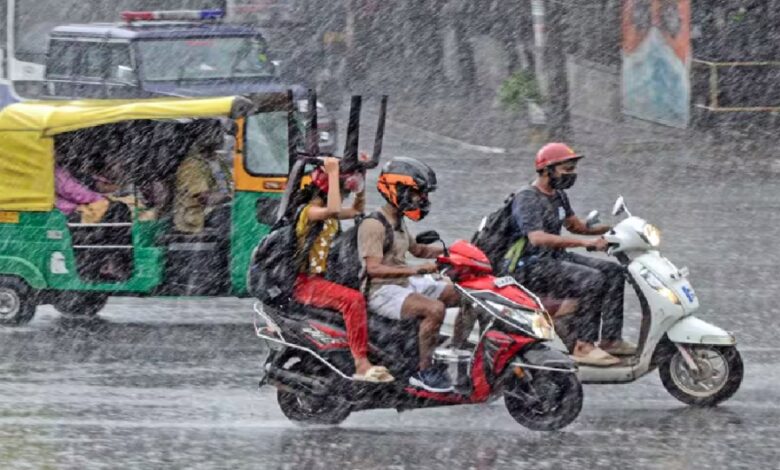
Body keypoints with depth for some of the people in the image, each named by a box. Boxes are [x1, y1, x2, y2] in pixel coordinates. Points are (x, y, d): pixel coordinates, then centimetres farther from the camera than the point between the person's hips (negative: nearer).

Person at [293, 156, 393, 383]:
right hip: (305, 282, -10)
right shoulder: (310, 211, -12)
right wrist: (333, 172, -28)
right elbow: (333, 210, -34)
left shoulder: (326, 212, 17)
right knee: (353, 300, -31)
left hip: (321, 279, 10)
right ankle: (361, 364, -36)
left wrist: (360, 176, 22)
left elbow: (357, 209, 33)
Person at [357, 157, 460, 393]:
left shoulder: (398, 223, 17)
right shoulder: (373, 225, -15)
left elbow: (416, 249, 33)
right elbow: (373, 268, -24)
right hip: (382, 291, -10)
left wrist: (446, 250, 15)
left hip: (407, 284, 10)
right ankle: (423, 371, -25)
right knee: (435, 308, -32)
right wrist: (415, 270, -32)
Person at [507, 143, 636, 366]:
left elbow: (573, 224, 28)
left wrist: (610, 229, 12)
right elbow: (537, 238, -31)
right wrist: (584, 242, -36)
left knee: (613, 272, -1)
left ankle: (610, 339, -5)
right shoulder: (527, 199, -17)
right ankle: (583, 346, -27)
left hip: (556, 258, 10)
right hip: (532, 267, -10)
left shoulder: (558, 196, 14)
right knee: (592, 280, -27)